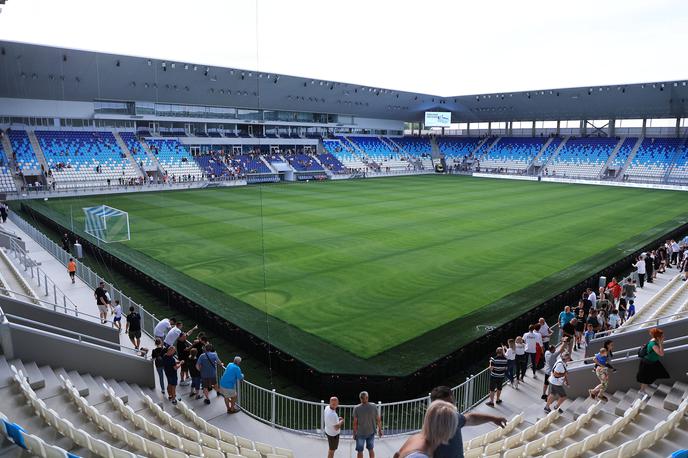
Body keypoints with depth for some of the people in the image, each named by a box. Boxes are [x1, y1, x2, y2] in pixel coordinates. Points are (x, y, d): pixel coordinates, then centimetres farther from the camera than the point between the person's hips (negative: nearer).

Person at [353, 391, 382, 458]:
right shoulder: (373, 407, -11)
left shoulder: (356, 408, -17)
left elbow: (355, 422, -13)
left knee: (360, 451, 12)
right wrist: (380, 429, 11)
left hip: (360, 433, -2)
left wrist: (354, 433, -1)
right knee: (371, 449, 21)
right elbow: (378, 420, -4)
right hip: (371, 432, 3)